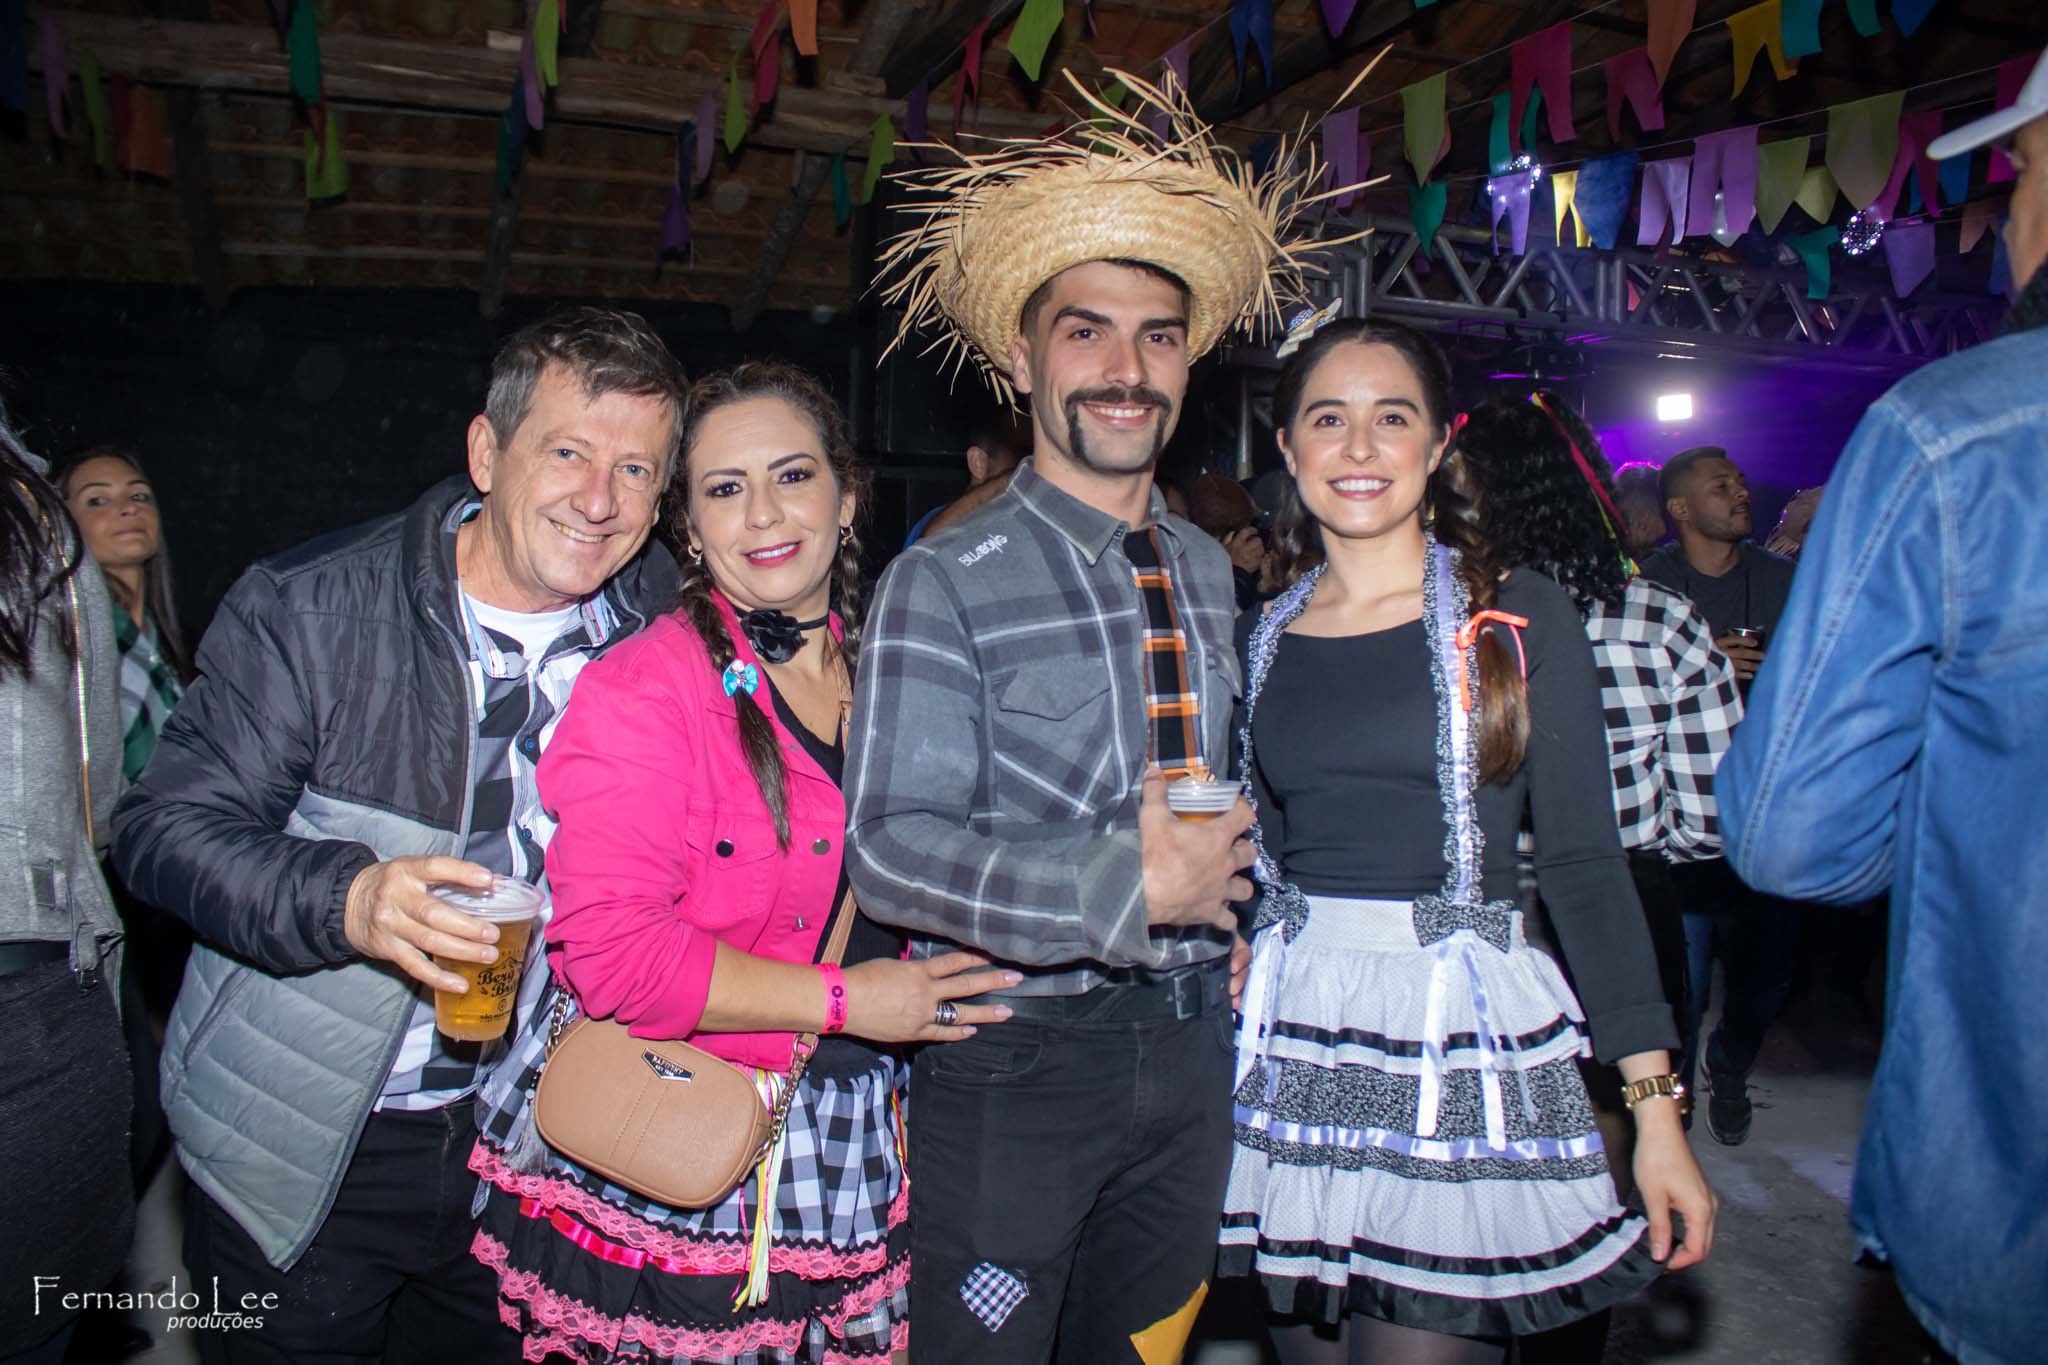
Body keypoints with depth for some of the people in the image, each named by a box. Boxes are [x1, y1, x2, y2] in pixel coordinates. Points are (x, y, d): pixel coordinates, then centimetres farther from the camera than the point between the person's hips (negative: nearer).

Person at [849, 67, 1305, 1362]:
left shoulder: (1209, 571, 8)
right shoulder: (946, 582, -12)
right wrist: (1128, 887, -26)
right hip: (1018, 1058, -5)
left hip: (1192, 1049, 6)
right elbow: (892, 845, -19)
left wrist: (1230, 919, 6)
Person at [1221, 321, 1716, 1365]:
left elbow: (1584, 860, -3)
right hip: (1292, 1037, 3)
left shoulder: (1518, 617, -2)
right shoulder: (1262, 639, 7)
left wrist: (1655, 1101, -6)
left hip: (1462, 1039, -3)